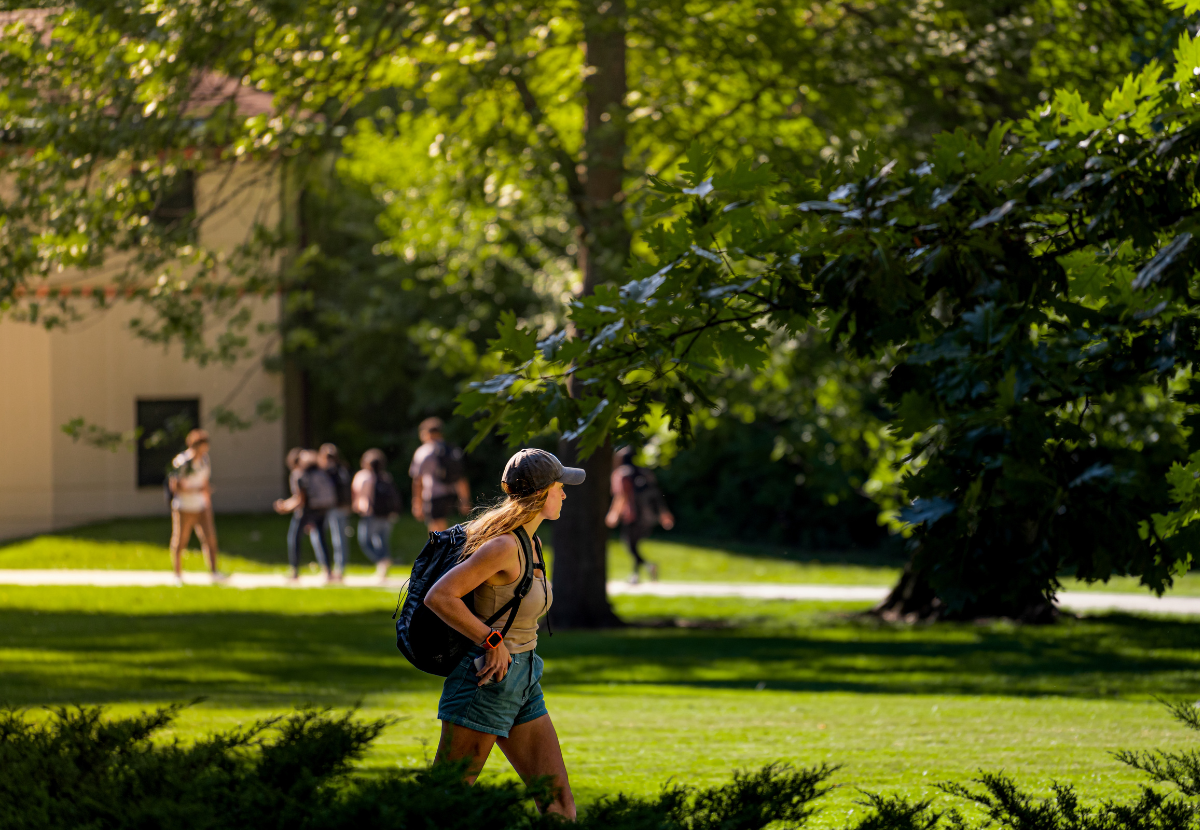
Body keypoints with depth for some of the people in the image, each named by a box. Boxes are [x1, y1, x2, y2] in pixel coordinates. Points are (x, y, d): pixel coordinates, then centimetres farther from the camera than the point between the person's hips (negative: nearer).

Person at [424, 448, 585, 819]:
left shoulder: (530, 544, 10)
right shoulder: (503, 546, -18)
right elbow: (438, 597, -24)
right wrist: (493, 642, -20)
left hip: (522, 687, 9)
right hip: (487, 683, -9)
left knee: (560, 804, 3)